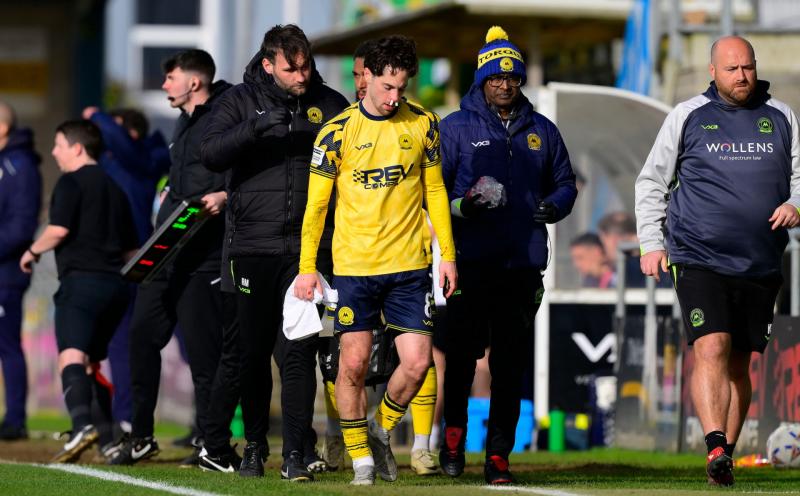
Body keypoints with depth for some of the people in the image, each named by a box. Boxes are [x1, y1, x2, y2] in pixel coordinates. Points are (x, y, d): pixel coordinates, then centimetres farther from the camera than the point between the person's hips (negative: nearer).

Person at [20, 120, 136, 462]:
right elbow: (131, 250, 24)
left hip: (81, 280, -8)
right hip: (115, 285, 8)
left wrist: (33, 251, 3)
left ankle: (82, 425, -44)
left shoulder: (71, 183, -2)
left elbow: (58, 230, -14)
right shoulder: (114, 189, 23)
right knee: (91, 360, 22)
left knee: (71, 355, -21)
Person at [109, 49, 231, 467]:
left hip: (204, 255, -9)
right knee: (143, 333, 8)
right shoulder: (185, 123, 20)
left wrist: (225, 196, -29)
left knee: (203, 346, -7)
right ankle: (141, 436, 16)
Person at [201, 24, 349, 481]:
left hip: (309, 249, -1)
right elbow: (212, 153, -10)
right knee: (254, 352, 8)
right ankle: (255, 446, 23)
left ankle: (296, 454, -6)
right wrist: (254, 127, -25)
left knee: (298, 353, -8)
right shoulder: (242, 100, 4)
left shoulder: (329, 104, 7)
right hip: (255, 246, 1)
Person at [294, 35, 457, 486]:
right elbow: (316, 203, 1)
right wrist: (307, 267, -2)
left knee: (417, 362, -4)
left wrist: (448, 254, 8)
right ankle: (361, 459, 9)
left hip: (410, 263, 2)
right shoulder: (337, 131, -4)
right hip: (353, 263, -2)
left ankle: (382, 429, 22)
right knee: (354, 363, -5)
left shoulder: (423, 124, 3)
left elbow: (435, 191, 12)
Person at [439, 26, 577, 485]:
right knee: (463, 352, -6)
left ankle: (499, 454, 5)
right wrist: (462, 206, -16)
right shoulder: (455, 128, 5)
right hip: (471, 261, -3)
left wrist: (554, 206, 2)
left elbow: (565, 182, 23)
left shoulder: (541, 131, 16)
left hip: (524, 264, 3)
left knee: (512, 364, 1)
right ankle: (454, 433, 15)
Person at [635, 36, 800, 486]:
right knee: (712, 350, -19)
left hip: (761, 264, 3)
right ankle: (716, 447, -28)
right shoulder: (688, 116, 5)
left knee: (740, 364, 7)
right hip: (699, 259, -3)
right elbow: (652, 182, 11)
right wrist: (651, 243, 3)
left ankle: (726, 457, 16)